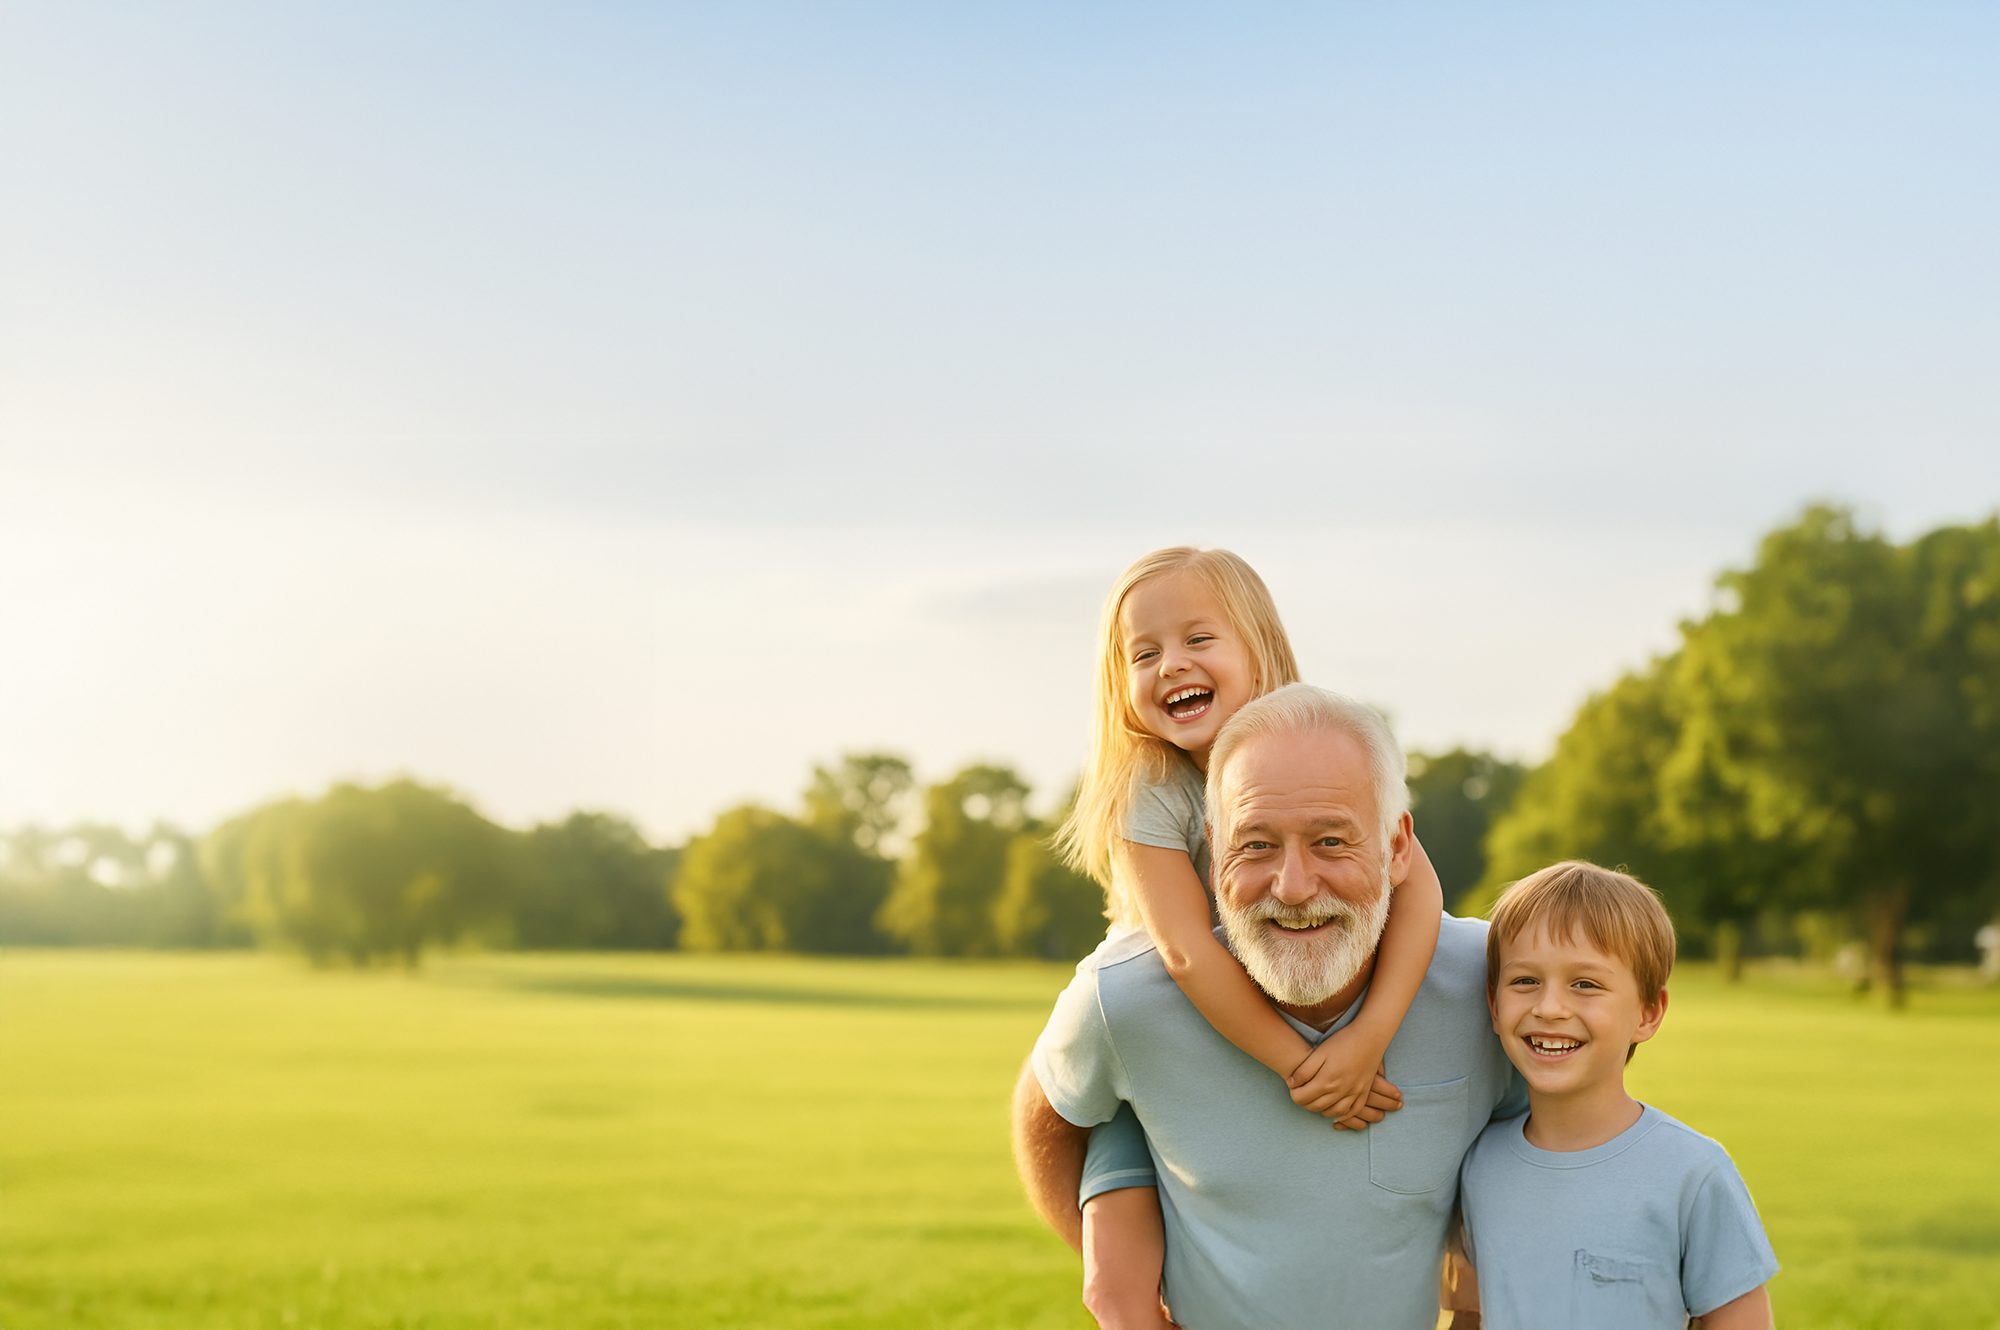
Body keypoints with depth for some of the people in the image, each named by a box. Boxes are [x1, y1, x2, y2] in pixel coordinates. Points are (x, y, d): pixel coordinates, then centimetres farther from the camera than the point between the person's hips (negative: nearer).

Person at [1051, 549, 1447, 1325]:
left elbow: (1415, 885, -26)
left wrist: (1369, 1034, -39)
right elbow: (1186, 953, -30)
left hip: (1306, 1021, 3)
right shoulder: (1145, 792, -22)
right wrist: (1299, 1063, -34)